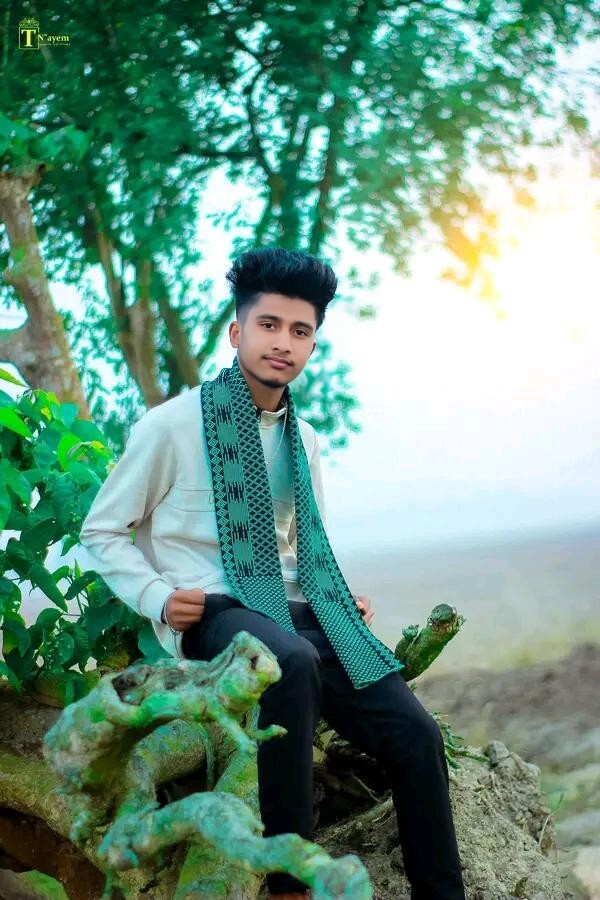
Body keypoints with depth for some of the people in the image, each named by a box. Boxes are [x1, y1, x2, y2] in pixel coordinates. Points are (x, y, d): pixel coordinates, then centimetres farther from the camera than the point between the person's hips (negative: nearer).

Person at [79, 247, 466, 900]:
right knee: (291, 660, -40)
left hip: (296, 612, 6)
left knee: (414, 733, -12)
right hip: (212, 613, -6)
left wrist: (340, 601, 8)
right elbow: (103, 531, 3)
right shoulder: (172, 424, -4)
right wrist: (158, 598, -13)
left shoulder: (304, 440, 14)